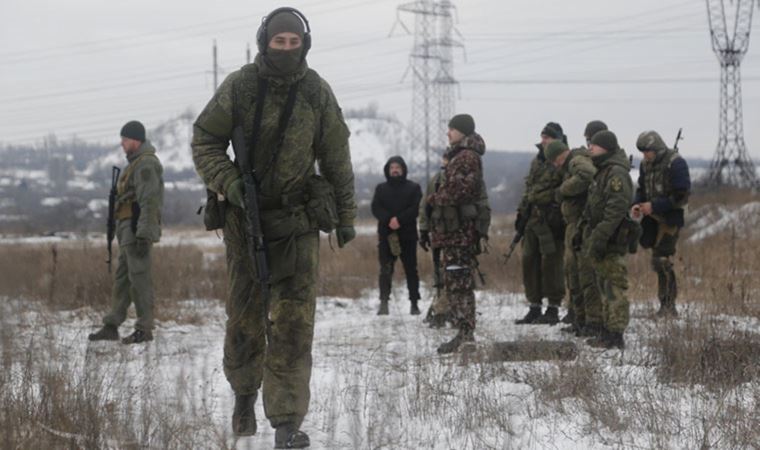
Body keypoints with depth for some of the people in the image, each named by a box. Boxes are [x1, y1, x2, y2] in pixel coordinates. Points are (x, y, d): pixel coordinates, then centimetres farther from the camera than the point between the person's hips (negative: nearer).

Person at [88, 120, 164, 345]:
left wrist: (144, 235, -25)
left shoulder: (146, 164, -13)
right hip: (129, 232, 10)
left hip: (137, 230, -10)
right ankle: (111, 326, 13)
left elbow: (149, 202, -20)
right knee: (122, 278, 10)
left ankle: (144, 328, -4)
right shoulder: (136, 163, 20)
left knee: (139, 277, -8)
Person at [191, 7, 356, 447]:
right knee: (245, 312, 9)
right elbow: (205, 139, 0)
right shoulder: (240, 86, -7)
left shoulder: (317, 92, -3)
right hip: (246, 214, 0)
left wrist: (346, 216, 9)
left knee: (294, 320, -7)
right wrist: (228, 182, -15)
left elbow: (337, 158, 5)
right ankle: (244, 392, 34)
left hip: (299, 218, 0)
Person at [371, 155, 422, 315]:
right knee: (385, 270, -5)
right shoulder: (381, 188, 14)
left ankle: (414, 303, 6)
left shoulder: (413, 188, 8)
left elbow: (416, 208, -5)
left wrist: (399, 220, -17)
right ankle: (384, 303, -5)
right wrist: (389, 220, -16)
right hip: (386, 235, 1)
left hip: (408, 235, -1)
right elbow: (375, 208, 1)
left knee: (411, 269, 2)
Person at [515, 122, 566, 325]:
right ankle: (534, 307, 16)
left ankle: (553, 309, 0)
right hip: (533, 220, 8)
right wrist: (522, 213, 19)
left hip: (551, 222, -8)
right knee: (530, 262, 8)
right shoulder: (537, 161, 18)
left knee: (551, 263, -7)